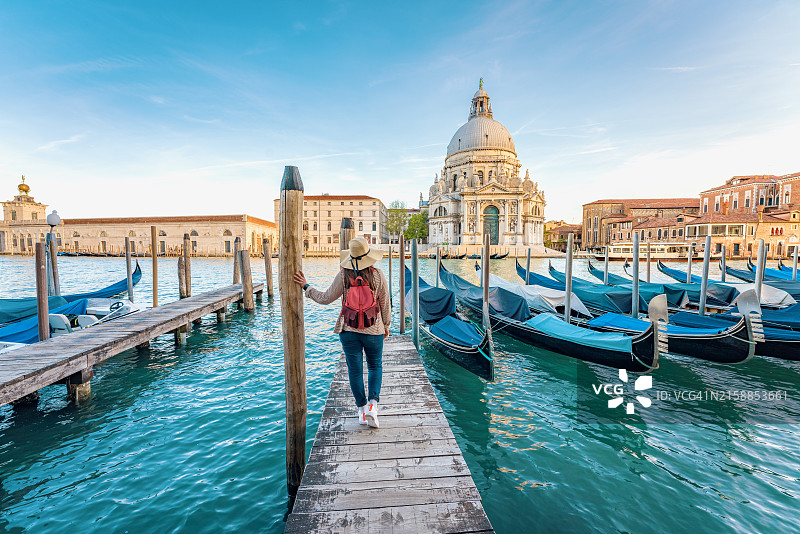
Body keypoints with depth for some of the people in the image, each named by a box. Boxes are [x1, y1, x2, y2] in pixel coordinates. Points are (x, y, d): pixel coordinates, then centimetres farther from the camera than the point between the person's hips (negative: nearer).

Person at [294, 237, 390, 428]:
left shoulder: (343, 275, -8)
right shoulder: (377, 274, -8)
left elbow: (326, 298, -2)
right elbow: (385, 303, -1)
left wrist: (306, 287, 10)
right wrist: (386, 325, 12)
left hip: (349, 330, 1)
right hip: (373, 330, 0)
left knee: (355, 369, 12)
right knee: (375, 366, 18)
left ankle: (362, 408, 20)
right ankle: (372, 402, 4)